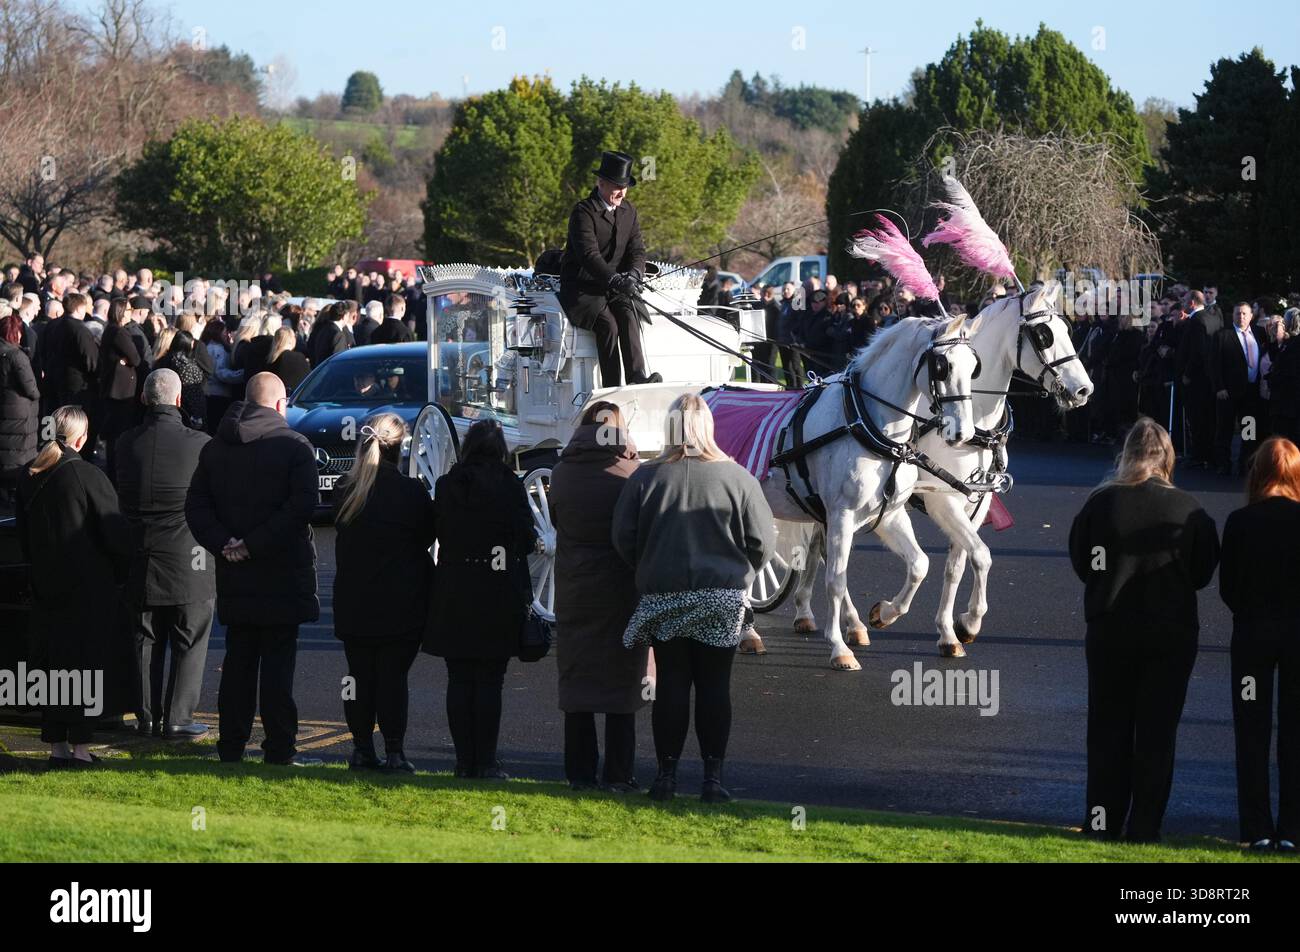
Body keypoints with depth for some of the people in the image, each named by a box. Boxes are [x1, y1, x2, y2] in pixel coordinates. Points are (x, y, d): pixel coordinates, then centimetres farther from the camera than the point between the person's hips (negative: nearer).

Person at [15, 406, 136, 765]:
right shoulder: (88, 476, -16)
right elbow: (116, 534, -13)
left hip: (46, 585, 5)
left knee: (51, 665, 11)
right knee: (86, 666, 2)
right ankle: (80, 746, 1)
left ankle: (56, 745, 13)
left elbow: (24, 537, 12)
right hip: (89, 588, -5)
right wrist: (122, 569, 4)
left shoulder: (29, 478, 2)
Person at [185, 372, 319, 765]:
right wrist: (256, 544, -15)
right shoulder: (294, 445, -8)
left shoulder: (215, 447, 9)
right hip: (282, 573, -4)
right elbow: (302, 505, -18)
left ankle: (231, 746, 14)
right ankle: (279, 750, -2)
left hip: (234, 574, 4)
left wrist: (222, 543, -5)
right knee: (277, 662, -1)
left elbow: (196, 505, 4)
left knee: (238, 660, 12)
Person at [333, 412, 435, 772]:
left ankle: (362, 749, 11)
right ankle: (394, 752, -3)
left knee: (360, 674, 10)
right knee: (393, 675, 0)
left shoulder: (345, 489, 0)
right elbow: (427, 536, 2)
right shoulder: (412, 492, -10)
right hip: (402, 604, -3)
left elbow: (343, 540, 10)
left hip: (353, 601, 3)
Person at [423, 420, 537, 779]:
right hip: (498, 596, -2)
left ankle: (464, 760, 9)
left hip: (454, 597, 2)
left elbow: (439, 534, 5)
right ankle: (486, 761, 0)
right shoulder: (509, 487, -9)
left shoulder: (445, 486, -1)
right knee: (489, 681, 1)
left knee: (460, 679, 8)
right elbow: (527, 539, -5)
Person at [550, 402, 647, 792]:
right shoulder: (632, 475, -11)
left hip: (574, 592, 2)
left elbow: (557, 522, 10)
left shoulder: (561, 475, -1)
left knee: (576, 679, 9)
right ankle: (619, 774, 3)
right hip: (623, 589, -2)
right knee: (621, 681, 4)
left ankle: (580, 772, 10)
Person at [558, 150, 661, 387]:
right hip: (582, 289, -5)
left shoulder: (628, 212, 13)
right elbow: (589, 254, -23)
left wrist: (633, 275, -15)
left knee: (629, 315, -27)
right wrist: (614, 280, -37)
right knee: (607, 323, -30)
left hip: (615, 288, 5)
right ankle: (611, 389, -33)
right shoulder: (583, 212, -11)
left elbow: (637, 250, 8)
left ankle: (637, 376, -43)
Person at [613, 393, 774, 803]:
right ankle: (713, 776, 4)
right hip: (722, 600, -1)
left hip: (663, 599, 1)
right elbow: (762, 539, -5)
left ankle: (666, 773, 7)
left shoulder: (645, 477, -5)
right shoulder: (736, 477, -6)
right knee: (714, 685, 5)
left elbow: (624, 538, -3)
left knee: (671, 683, 7)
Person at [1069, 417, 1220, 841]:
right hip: (1172, 633, 0)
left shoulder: (1100, 503, -8)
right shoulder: (1189, 510, -8)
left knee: (1108, 730, 11)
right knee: (1157, 733, 6)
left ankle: (1103, 821, 10)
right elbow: (1203, 572, 1)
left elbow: (1080, 563, 1)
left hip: (1110, 628, 0)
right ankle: (1144, 827, 5)